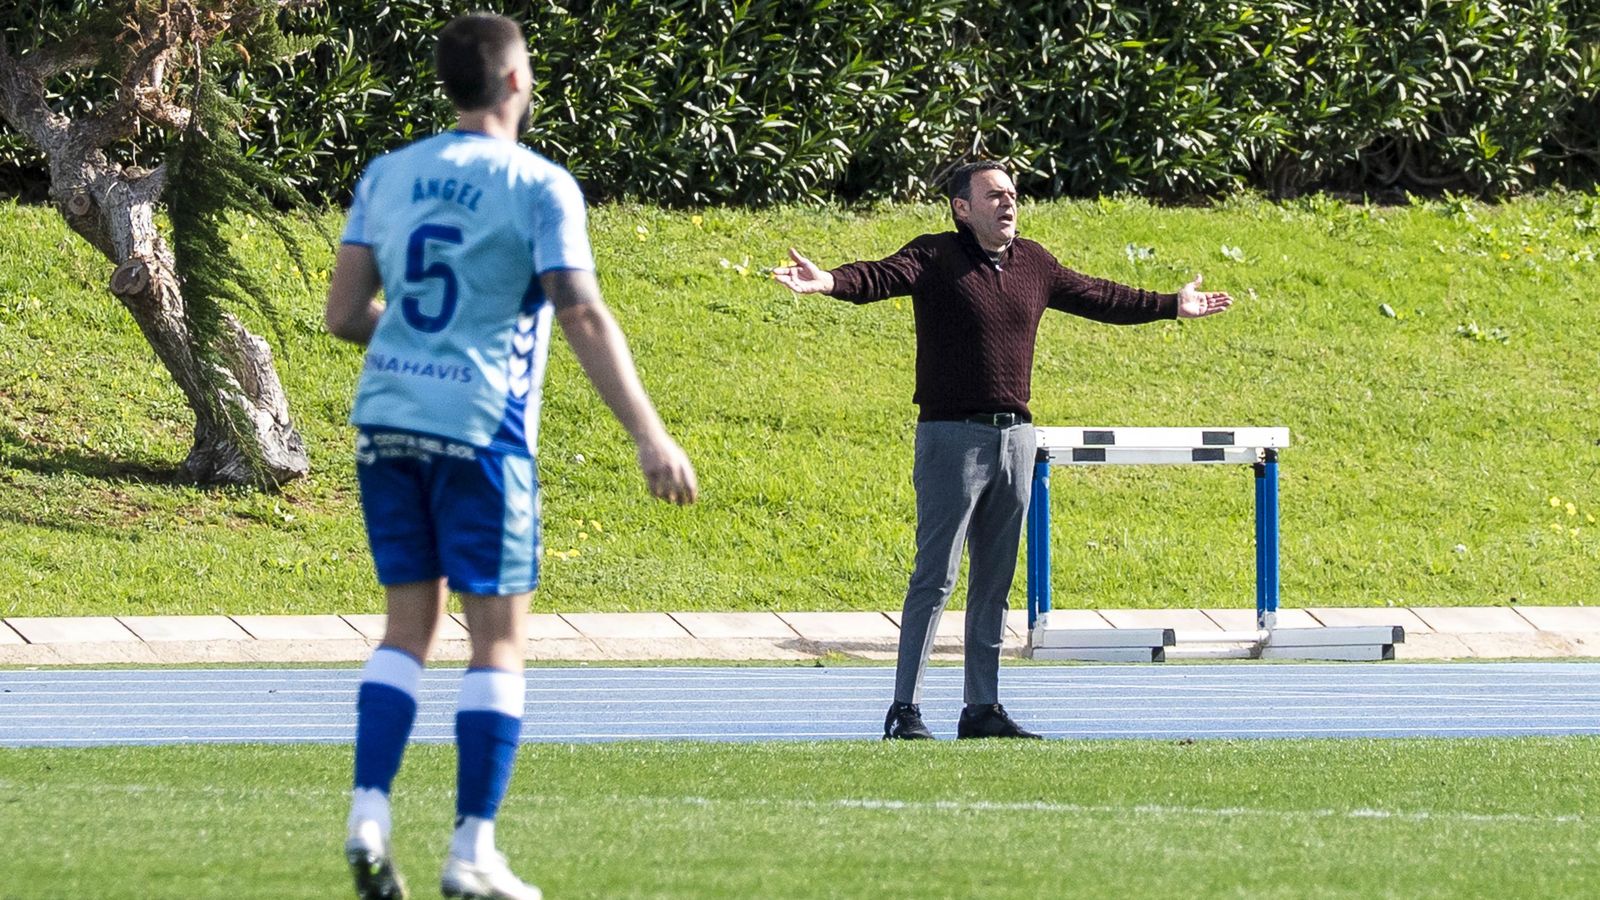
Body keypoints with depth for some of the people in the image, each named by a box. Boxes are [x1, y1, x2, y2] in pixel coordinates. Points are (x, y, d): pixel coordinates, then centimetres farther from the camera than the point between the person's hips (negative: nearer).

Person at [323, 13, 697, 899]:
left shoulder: (386, 176, 9)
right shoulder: (539, 186, -6)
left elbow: (345, 314, 8)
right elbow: (584, 320, -13)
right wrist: (650, 437, -13)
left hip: (386, 418, 5)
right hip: (478, 427, -5)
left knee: (408, 624, 13)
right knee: (497, 637, 2)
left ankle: (368, 818, -1)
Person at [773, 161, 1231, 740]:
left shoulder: (1032, 263, 13)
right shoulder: (935, 258, -6)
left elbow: (1096, 298, 27)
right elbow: (881, 278, -23)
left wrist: (1171, 306, 37)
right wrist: (829, 283, -44)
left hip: (1014, 437, 6)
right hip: (951, 437, -6)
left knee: (994, 582, 10)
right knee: (935, 577, -8)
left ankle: (983, 708, 17)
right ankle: (905, 711, -6)